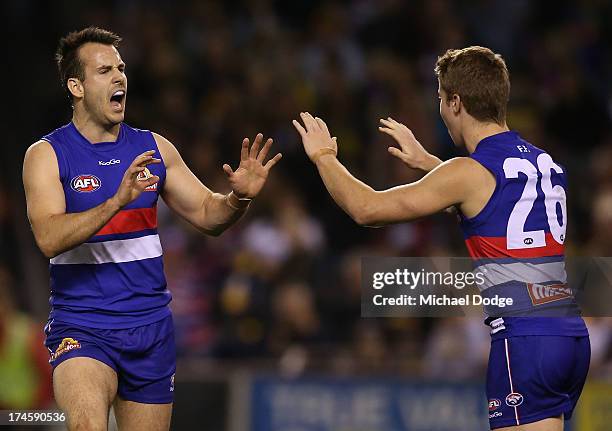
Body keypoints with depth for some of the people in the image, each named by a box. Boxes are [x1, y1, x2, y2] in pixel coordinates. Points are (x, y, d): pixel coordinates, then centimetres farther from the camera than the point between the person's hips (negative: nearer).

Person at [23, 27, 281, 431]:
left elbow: (208, 215, 11)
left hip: (151, 327, 5)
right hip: (82, 327, -5)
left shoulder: (153, 148, 8)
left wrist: (239, 197, -11)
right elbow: (49, 238, -20)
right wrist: (118, 200, -32)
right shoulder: (48, 155, -5)